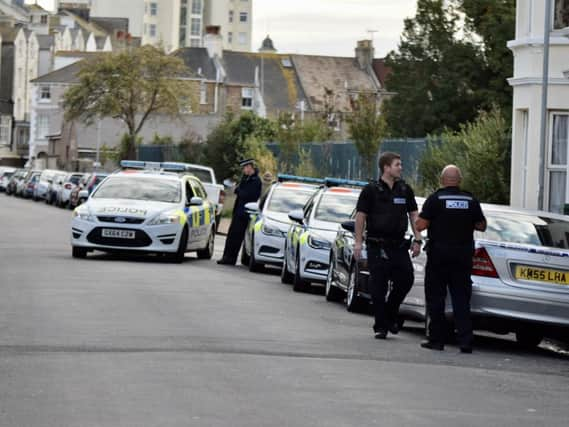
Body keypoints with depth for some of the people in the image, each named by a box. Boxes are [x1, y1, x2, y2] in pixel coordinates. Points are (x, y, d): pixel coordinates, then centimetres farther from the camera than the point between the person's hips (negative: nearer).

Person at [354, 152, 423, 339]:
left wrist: (417, 240, 4)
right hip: (377, 246, -4)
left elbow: (413, 215, 13)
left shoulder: (405, 190, 9)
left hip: (399, 245, 4)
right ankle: (380, 326, 7)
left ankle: (390, 316, 19)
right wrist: (358, 242, -9)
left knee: (406, 280, -3)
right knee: (379, 287, -1)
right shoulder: (371, 190, -3)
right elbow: (361, 216, -3)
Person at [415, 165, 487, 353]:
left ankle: (436, 339, 7)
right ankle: (465, 341, -2)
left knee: (435, 297, 6)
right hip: (463, 255, 3)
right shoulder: (471, 200, 3)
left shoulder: (435, 199, -7)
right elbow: (481, 226, 10)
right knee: (461, 299, 5)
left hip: (439, 254, -3)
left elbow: (420, 225, -10)